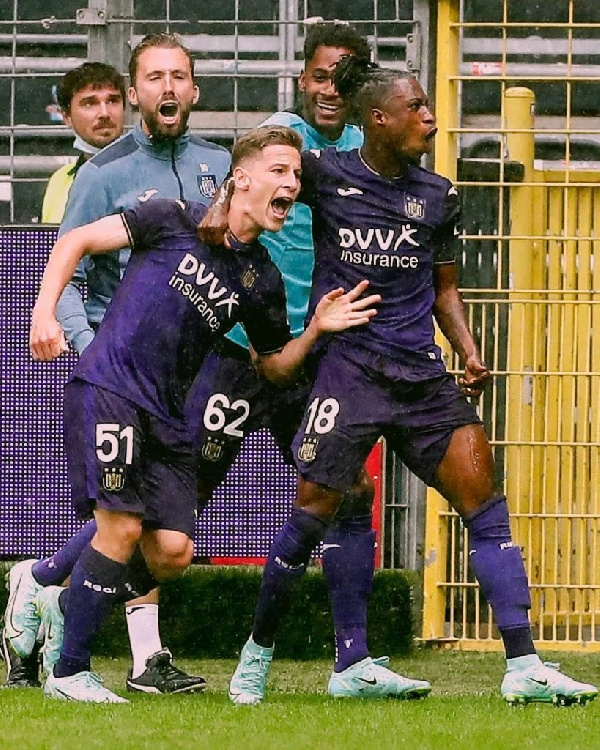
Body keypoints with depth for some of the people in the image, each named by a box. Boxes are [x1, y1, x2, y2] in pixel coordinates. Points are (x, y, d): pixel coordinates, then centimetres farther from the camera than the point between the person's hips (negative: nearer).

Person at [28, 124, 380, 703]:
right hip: (107, 388, -6)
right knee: (123, 527, -16)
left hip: (165, 415, 6)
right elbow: (76, 241, 1)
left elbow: (275, 366, 21)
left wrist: (316, 330, 2)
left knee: (173, 551, -5)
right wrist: (45, 311, -10)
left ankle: (61, 603, 19)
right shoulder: (178, 221, -2)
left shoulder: (262, 280, 11)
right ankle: (67, 673, -5)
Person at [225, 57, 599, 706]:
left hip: (420, 373, 4)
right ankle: (257, 652, 16)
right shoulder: (326, 174, 0)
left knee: (484, 500, -8)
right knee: (311, 514, -7)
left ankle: (524, 669, -10)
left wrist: (469, 354, 4)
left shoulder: (437, 195, 12)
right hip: (347, 366, -4)